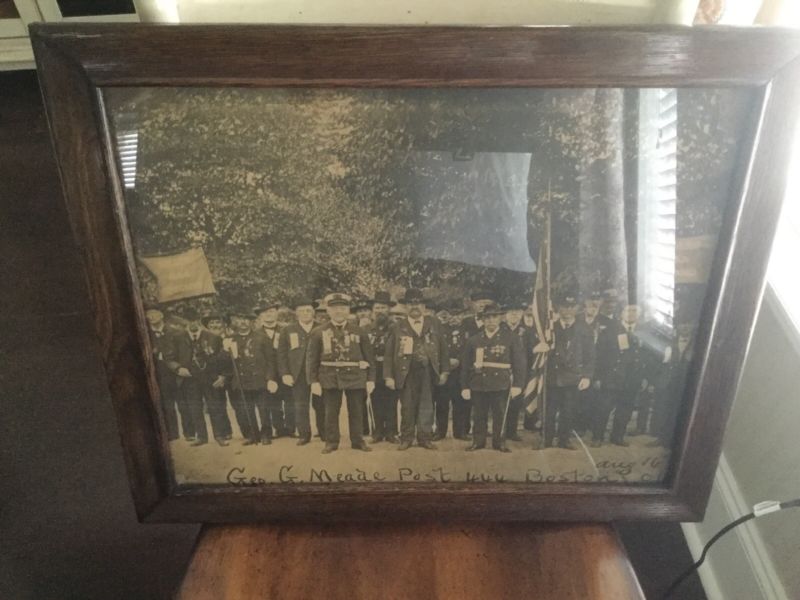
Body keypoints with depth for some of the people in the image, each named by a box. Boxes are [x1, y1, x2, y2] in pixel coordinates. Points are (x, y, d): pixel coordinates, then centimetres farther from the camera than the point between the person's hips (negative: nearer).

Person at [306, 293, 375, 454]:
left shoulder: (359, 331, 5)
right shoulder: (318, 332, 3)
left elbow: (369, 357, 6)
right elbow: (311, 359, 1)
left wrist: (371, 379, 0)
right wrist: (314, 381, -6)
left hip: (355, 377, 1)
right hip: (330, 377, -1)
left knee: (356, 412, 7)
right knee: (331, 412, 6)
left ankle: (358, 441, 20)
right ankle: (331, 442, 17)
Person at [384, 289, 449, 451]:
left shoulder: (433, 326, 9)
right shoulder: (398, 327, 4)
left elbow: (443, 349, 9)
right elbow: (389, 353, 2)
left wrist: (444, 371, 3)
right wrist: (388, 376, -4)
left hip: (427, 371, 1)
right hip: (406, 372, -1)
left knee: (426, 406, 4)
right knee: (407, 407, 4)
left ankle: (424, 438, 14)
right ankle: (406, 438, 16)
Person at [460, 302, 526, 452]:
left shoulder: (511, 338, 3)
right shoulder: (473, 340, 8)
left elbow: (519, 363, 0)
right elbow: (465, 365, 8)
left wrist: (517, 385, -7)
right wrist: (465, 387, 3)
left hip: (501, 385, -1)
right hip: (478, 385, 2)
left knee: (500, 416, 5)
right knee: (479, 416, 7)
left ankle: (499, 442, 19)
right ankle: (478, 441, 20)